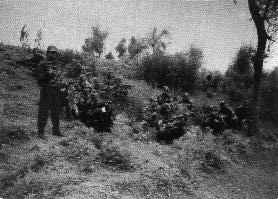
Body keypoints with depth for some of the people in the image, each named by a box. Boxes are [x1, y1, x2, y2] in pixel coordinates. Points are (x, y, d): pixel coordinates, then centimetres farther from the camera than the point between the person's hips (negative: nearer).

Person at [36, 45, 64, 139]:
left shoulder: (56, 64, 16)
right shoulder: (42, 64, -5)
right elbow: (39, 78, -11)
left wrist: (60, 84, 14)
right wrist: (46, 74, -25)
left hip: (56, 91, 7)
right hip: (46, 90, -7)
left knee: (55, 112, 13)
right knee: (44, 111, -3)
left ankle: (56, 130, 24)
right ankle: (41, 132, 6)